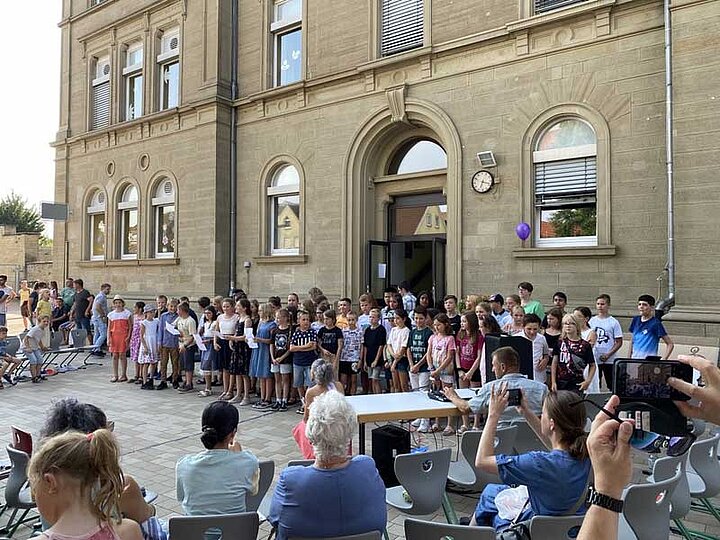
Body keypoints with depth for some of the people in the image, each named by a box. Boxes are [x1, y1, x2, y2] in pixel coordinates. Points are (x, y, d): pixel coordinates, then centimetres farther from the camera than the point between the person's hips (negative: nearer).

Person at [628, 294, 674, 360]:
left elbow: (670, 344, -6)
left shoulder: (656, 323, -8)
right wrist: (629, 357, 13)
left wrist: (663, 360, -13)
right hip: (634, 359, 5)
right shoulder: (635, 320, 8)